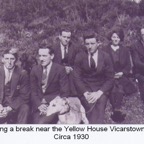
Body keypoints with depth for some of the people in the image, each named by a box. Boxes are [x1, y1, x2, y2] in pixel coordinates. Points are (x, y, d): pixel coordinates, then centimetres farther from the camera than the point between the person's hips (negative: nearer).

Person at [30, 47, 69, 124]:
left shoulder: (60, 69, -4)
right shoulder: (35, 70, 6)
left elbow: (65, 93, -5)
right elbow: (33, 91, 7)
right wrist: (39, 105, -12)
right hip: (39, 103, 3)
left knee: (41, 123, -26)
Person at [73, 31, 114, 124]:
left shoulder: (105, 57, 1)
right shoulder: (79, 57, 1)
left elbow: (110, 79, 2)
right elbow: (77, 77, 0)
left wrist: (99, 93, -14)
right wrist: (85, 93, -16)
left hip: (101, 89, 0)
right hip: (85, 88, 0)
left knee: (100, 103, -29)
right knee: (91, 105, -29)